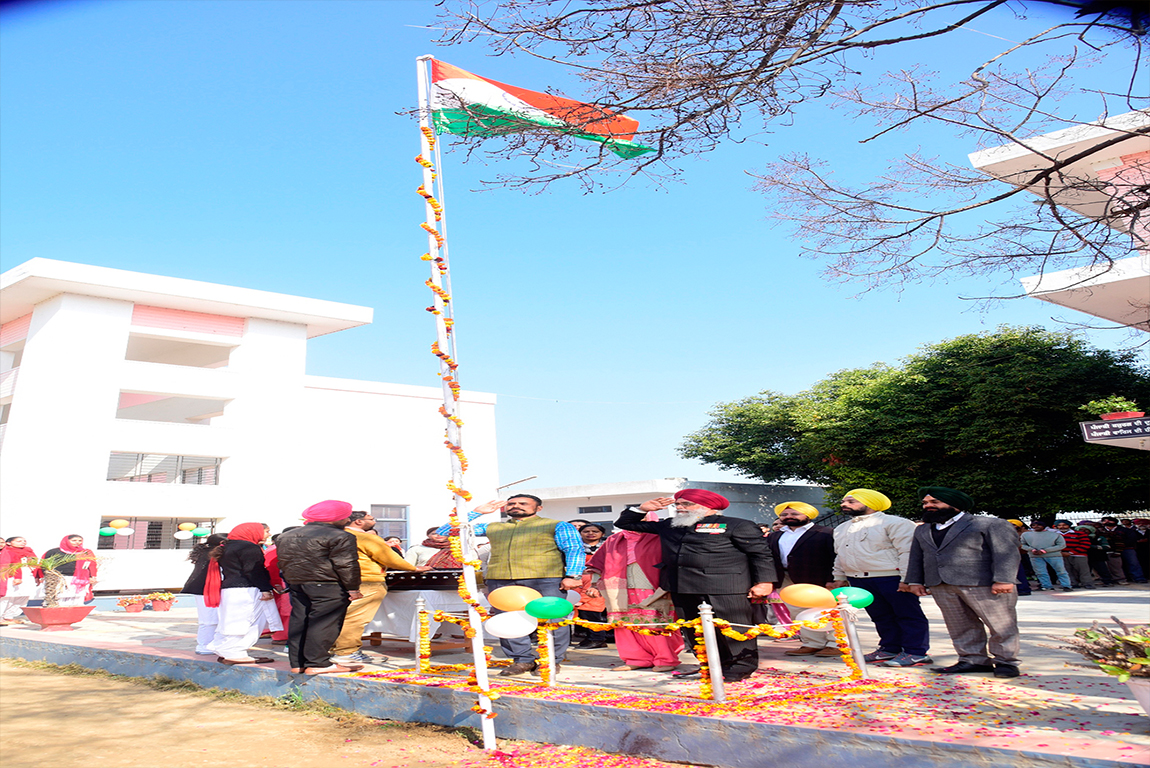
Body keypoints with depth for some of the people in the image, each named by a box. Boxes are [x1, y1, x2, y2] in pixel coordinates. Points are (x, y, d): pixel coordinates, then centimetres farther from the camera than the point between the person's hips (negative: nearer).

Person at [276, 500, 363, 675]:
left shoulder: (285, 537, 17)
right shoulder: (340, 537, -9)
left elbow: (282, 562, 21)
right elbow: (346, 565, -13)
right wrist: (353, 588, -8)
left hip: (295, 585, 8)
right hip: (327, 586, -8)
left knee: (299, 621, 11)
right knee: (323, 623, -4)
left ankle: (297, 663, 16)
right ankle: (317, 663, -5)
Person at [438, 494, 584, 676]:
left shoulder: (557, 526, 15)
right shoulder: (492, 528, 23)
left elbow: (575, 549, 3)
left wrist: (572, 576, -12)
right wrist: (477, 512, 20)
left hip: (545, 579, -3)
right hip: (500, 581, 4)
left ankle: (551, 660, 10)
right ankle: (522, 660, 15)